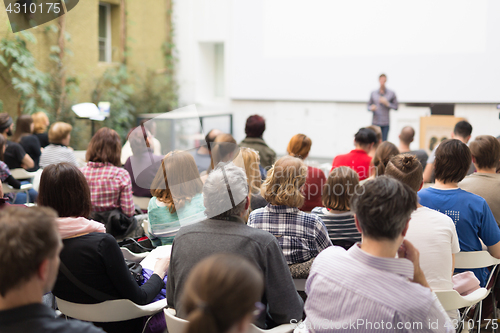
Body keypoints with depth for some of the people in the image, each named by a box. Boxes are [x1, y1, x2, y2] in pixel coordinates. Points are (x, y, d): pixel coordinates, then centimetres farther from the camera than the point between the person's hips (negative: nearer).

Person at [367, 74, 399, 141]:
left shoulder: (391, 94, 3)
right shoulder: (373, 93, 6)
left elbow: (396, 107, 5)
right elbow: (369, 106, 12)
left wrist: (387, 103, -10)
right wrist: (371, 108, -11)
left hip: (386, 123, 0)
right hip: (375, 122, 1)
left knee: (384, 141, -2)